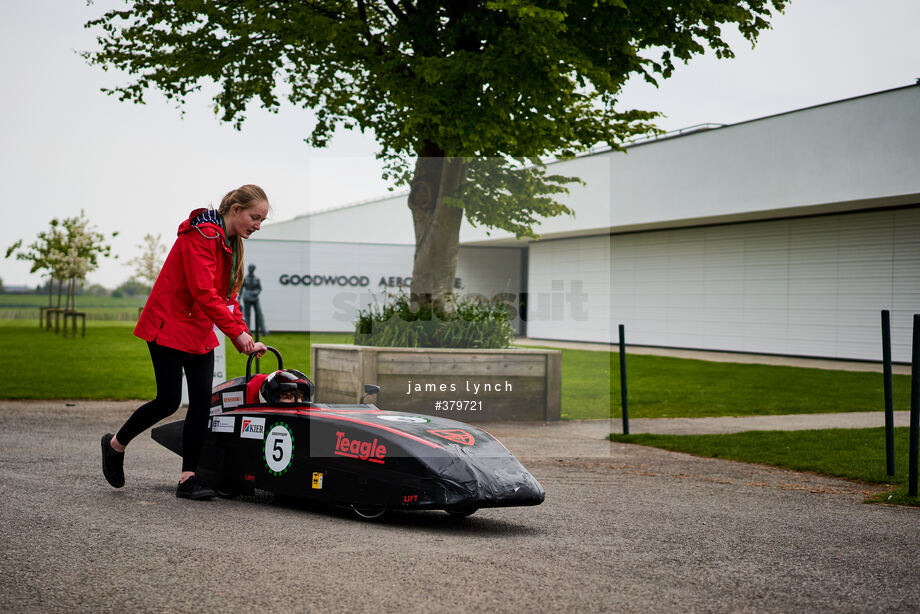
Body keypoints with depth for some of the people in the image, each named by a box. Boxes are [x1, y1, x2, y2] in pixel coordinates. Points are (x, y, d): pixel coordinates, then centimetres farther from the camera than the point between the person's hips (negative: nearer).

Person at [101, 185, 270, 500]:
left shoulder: (231, 243, 9)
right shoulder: (201, 235, -20)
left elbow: (228, 295, 11)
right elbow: (203, 292, -26)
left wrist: (246, 340, 2)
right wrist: (237, 332, -27)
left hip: (200, 332, 9)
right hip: (169, 327, -8)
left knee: (202, 400, 0)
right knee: (169, 401, -6)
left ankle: (188, 478, 3)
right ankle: (115, 444, 19)